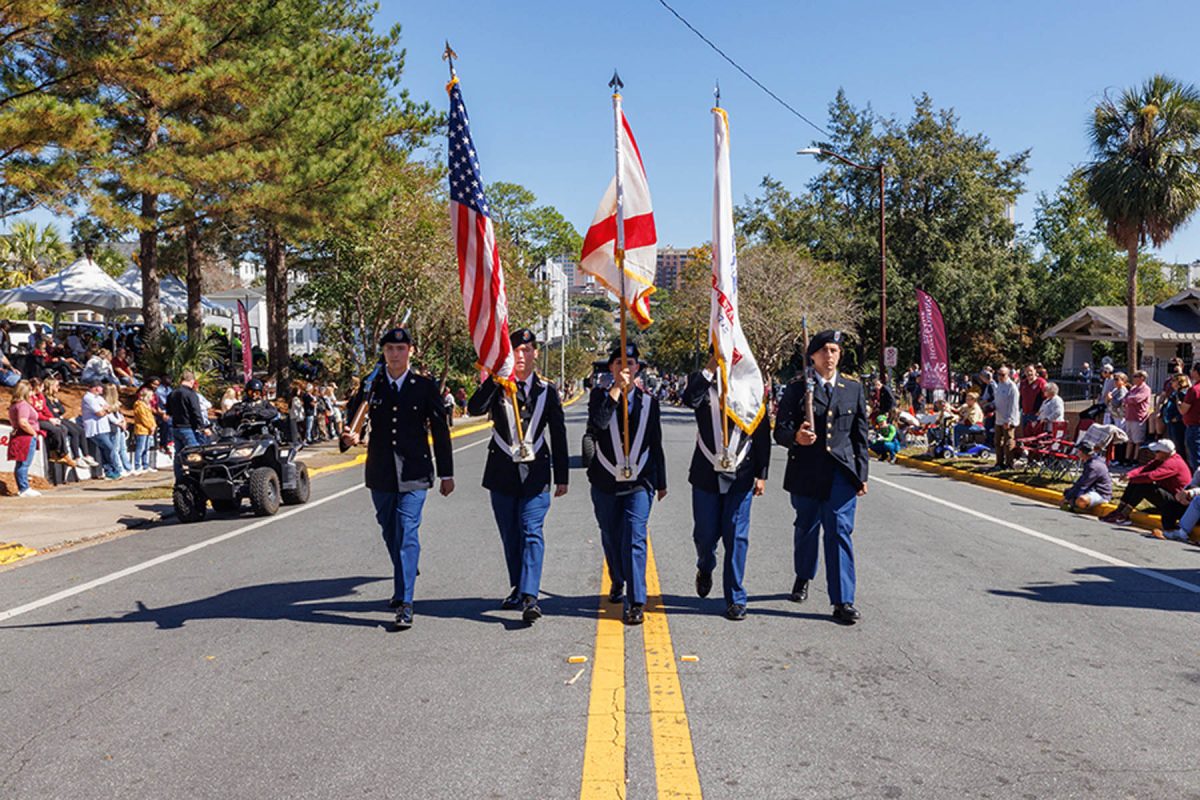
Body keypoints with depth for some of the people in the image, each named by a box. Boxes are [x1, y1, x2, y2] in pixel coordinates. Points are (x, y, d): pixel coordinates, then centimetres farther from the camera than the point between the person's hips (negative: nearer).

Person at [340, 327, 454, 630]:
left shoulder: (425, 387, 0)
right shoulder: (370, 385, 4)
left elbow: (440, 431, 4)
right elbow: (354, 418, 9)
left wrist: (446, 474, 4)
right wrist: (351, 436, -16)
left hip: (413, 473, -3)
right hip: (380, 474, 3)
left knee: (407, 534, -12)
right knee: (390, 534, 16)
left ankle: (404, 602, -10)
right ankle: (405, 578, 41)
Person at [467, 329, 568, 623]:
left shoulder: (547, 390, 5)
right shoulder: (496, 386, 4)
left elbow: (558, 435, 7)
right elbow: (474, 409, -15)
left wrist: (562, 476, 5)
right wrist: (495, 379, -21)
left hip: (535, 472, -2)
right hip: (502, 472, 2)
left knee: (531, 533, -11)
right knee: (510, 536, 11)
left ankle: (530, 597, -17)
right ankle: (518, 588, 26)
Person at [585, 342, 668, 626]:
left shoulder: (649, 401, 5)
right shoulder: (600, 395, 0)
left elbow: (656, 445, 11)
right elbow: (598, 423, -23)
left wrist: (661, 482, 15)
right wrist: (617, 389, -24)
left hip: (639, 481, -1)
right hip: (606, 481, 1)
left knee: (634, 538, -12)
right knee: (610, 538, 15)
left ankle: (636, 602, -10)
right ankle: (618, 582, 41)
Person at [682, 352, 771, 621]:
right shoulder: (703, 385, 2)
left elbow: (763, 435, 5)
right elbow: (689, 399, -23)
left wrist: (761, 475, 1)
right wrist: (710, 368, -23)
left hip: (740, 477, 0)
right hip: (706, 475, 0)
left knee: (736, 537, 1)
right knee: (705, 535, 8)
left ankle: (736, 599, 12)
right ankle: (705, 569, 41)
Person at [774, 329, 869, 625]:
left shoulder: (853, 389, 9)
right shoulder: (797, 390, 2)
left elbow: (860, 435, 11)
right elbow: (781, 432, -3)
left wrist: (862, 474, 7)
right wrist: (796, 437, -26)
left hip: (841, 471, 0)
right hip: (806, 472, 0)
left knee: (840, 530, -9)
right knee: (806, 529, 14)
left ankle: (843, 601, -7)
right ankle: (803, 578, 40)